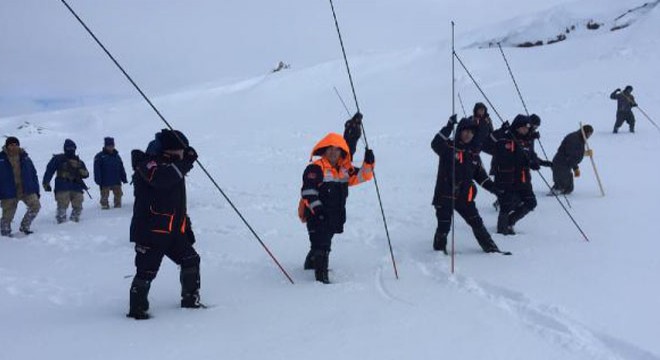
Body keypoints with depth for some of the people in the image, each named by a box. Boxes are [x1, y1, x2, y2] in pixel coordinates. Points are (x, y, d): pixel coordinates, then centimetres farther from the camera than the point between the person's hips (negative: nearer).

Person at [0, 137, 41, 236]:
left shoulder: (25, 158, 5)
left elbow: (33, 175, 10)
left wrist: (36, 190, 8)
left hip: (27, 190, 2)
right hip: (9, 193, -2)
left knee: (35, 205, -14)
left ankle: (24, 226, 3)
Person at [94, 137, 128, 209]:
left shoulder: (116, 156, 13)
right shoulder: (99, 156, -4)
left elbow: (121, 169, 17)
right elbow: (97, 170, -8)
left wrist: (124, 178, 14)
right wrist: (98, 180, -15)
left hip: (116, 182, 5)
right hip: (105, 183, -5)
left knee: (118, 194, 9)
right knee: (105, 195, 0)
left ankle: (118, 205, 23)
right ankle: (104, 205, 10)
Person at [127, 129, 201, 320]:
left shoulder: (174, 168, 19)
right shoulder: (148, 163, -9)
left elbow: (180, 205, 26)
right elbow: (160, 177, -34)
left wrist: (187, 229, 26)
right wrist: (184, 162, -25)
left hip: (173, 231, 9)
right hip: (150, 231, -9)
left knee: (191, 260, 8)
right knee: (147, 271, -6)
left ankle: (190, 299, 21)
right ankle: (137, 309, 8)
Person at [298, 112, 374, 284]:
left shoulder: (345, 170, 11)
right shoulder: (316, 168, -11)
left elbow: (362, 176, 13)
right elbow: (308, 189, -18)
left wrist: (369, 163, -5)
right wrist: (316, 206, -27)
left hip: (335, 216, 7)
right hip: (317, 215, -7)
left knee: (323, 243, 22)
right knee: (321, 245, -14)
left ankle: (311, 264, 44)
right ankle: (321, 274, -12)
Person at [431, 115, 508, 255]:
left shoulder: (473, 153, 12)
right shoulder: (449, 147, -6)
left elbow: (480, 174, 19)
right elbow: (435, 144, -27)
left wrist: (492, 187, 9)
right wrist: (448, 128, -32)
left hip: (465, 197, 5)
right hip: (445, 196, -5)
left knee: (477, 222, 9)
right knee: (444, 227, -2)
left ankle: (490, 247, 20)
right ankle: (439, 250, 19)